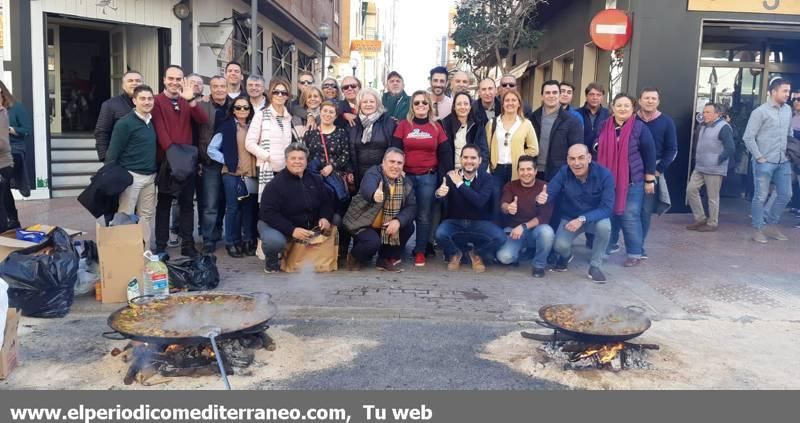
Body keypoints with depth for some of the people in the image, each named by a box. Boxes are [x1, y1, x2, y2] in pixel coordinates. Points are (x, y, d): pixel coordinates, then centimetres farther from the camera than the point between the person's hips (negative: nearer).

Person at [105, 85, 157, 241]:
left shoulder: (152, 121, 10)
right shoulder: (124, 123, -10)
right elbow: (113, 152, -10)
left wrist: (157, 171, 13)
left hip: (150, 176, 6)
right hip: (131, 175, -6)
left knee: (146, 215, 11)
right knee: (125, 216, -3)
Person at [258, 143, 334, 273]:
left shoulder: (315, 180, 2)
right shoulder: (275, 184, -16)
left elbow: (327, 202, 7)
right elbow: (269, 213, -22)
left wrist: (325, 218, -16)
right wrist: (291, 230, -33)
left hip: (309, 227, 6)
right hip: (277, 225, -5)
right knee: (275, 241, -38)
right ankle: (272, 259, 2)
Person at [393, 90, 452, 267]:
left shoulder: (436, 127, 6)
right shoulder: (403, 125, 3)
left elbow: (445, 153, 7)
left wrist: (441, 175, 0)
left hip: (428, 177, 1)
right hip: (406, 176, 0)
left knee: (424, 215, 4)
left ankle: (420, 251, 13)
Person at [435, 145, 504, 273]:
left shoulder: (486, 178, -5)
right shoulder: (450, 176, -4)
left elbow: (480, 202, -23)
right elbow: (442, 198, -22)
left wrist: (460, 184, -24)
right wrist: (439, 193, -48)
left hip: (480, 223, 0)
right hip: (455, 222, 0)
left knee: (500, 237, -27)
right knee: (440, 234, -32)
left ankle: (477, 254, 8)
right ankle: (454, 254, 6)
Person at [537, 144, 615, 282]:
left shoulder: (604, 175, -22)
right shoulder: (563, 172, -17)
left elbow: (607, 207, -26)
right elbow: (549, 194, -20)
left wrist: (583, 219, -39)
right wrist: (542, 198, -47)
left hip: (595, 218, -1)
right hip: (569, 218, 1)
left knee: (604, 225, -35)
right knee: (560, 246, -26)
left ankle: (595, 266, -10)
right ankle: (566, 256, 16)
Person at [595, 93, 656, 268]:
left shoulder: (640, 127, -5)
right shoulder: (604, 126, 6)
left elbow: (649, 154, -4)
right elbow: (598, 151, 17)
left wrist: (649, 180, -5)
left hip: (632, 182, -4)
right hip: (607, 180, 4)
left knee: (630, 217, -2)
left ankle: (635, 254, 8)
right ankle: (606, 248, 24)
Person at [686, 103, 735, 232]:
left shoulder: (723, 127, -15)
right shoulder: (704, 126, 12)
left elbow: (731, 149, -20)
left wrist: (718, 160, -14)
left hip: (714, 169, -9)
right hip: (699, 167, 9)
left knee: (712, 197, 0)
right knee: (691, 190, 6)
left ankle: (712, 224, 13)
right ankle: (700, 219, 17)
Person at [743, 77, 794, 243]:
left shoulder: (788, 110, 9)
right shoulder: (760, 112, -9)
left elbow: (790, 134, 19)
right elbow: (748, 137, -11)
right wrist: (759, 157, -12)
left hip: (783, 162, 6)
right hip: (765, 162, -6)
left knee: (785, 195, 10)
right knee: (761, 197, 0)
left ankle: (771, 225, 26)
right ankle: (758, 229, 12)